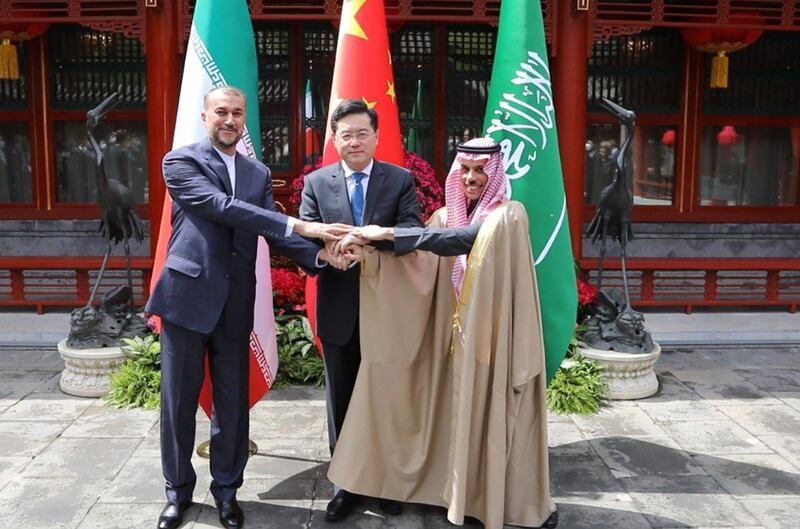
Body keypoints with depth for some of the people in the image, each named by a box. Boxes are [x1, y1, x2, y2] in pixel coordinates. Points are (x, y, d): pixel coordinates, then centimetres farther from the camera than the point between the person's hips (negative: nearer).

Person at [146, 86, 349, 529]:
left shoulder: (259, 173, 12)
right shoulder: (181, 161, -4)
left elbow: (274, 233, 5)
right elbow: (222, 207, -19)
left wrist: (318, 255, -15)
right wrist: (300, 225, -25)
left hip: (235, 305, 4)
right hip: (187, 297, -3)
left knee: (233, 403, 10)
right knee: (178, 402, 9)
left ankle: (226, 488, 28)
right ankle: (178, 491, 27)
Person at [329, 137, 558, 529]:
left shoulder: (509, 215, -10)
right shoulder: (446, 216, 9)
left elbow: (462, 241, -25)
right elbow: (416, 263, -1)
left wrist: (388, 232, -27)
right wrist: (368, 251, -17)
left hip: (496, 335, -5)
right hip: (456, 333, 5)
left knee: (499, 414, 2)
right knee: (459, 411, 11)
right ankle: (465, 492, 28)